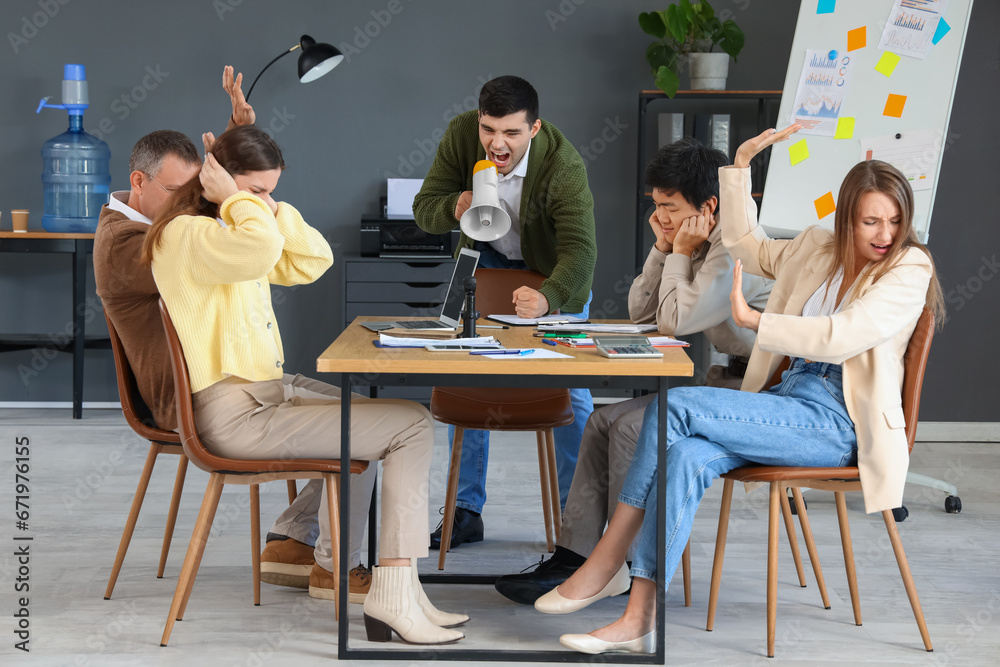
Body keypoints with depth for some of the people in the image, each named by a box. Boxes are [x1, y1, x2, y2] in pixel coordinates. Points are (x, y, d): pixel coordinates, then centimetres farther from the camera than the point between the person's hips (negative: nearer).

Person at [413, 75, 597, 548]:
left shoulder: (563, 165, -36)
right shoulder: (460, 135, -25)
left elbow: (579, 251, -43)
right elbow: (424, 208, -18)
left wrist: (546, 298, -63)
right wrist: (456, 207, -42)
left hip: (555, 273, -3)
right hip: (488, 261, 3)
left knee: (569, 392, -2)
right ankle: (466, 512, 9)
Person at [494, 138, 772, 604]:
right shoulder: (697, 243, 11)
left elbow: (674, 321, -23)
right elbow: (641, 314, 13)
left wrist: (681, 253, -12)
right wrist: (663, 248, 2)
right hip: (726, 380, 10)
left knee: (632, 426, -20)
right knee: (604, 422, 0)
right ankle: (571, 558, -3)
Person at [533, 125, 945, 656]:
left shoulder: (910, 269, -3)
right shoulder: (819, 249, 19)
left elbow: (841, 337, -17)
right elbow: (746, 246, 33)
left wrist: (755, 320, -12)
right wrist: (740, 165, 25)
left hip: (836, 424, -7)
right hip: (788, 402, 7)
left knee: (675, 405, -23)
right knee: (687, 456, -26)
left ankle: (608, 560, -17)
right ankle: (639, 619, -29)